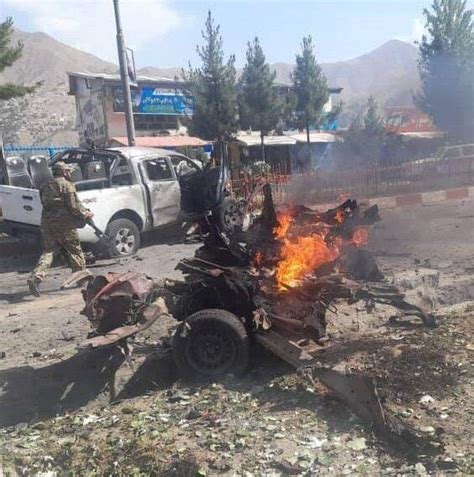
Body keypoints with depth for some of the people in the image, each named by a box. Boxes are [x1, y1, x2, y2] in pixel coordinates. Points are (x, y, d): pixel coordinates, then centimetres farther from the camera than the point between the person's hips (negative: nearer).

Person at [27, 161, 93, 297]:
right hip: (64, 224, -6)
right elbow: (74, 206, -14)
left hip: (47, 222, 6)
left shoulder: (46, 186, 16)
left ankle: (36, 277, -12)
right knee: (74, 250, 9)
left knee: (48, 251, 7)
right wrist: (85, 214, 3)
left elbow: (47, 204, 19)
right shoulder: (67, 185, -9)